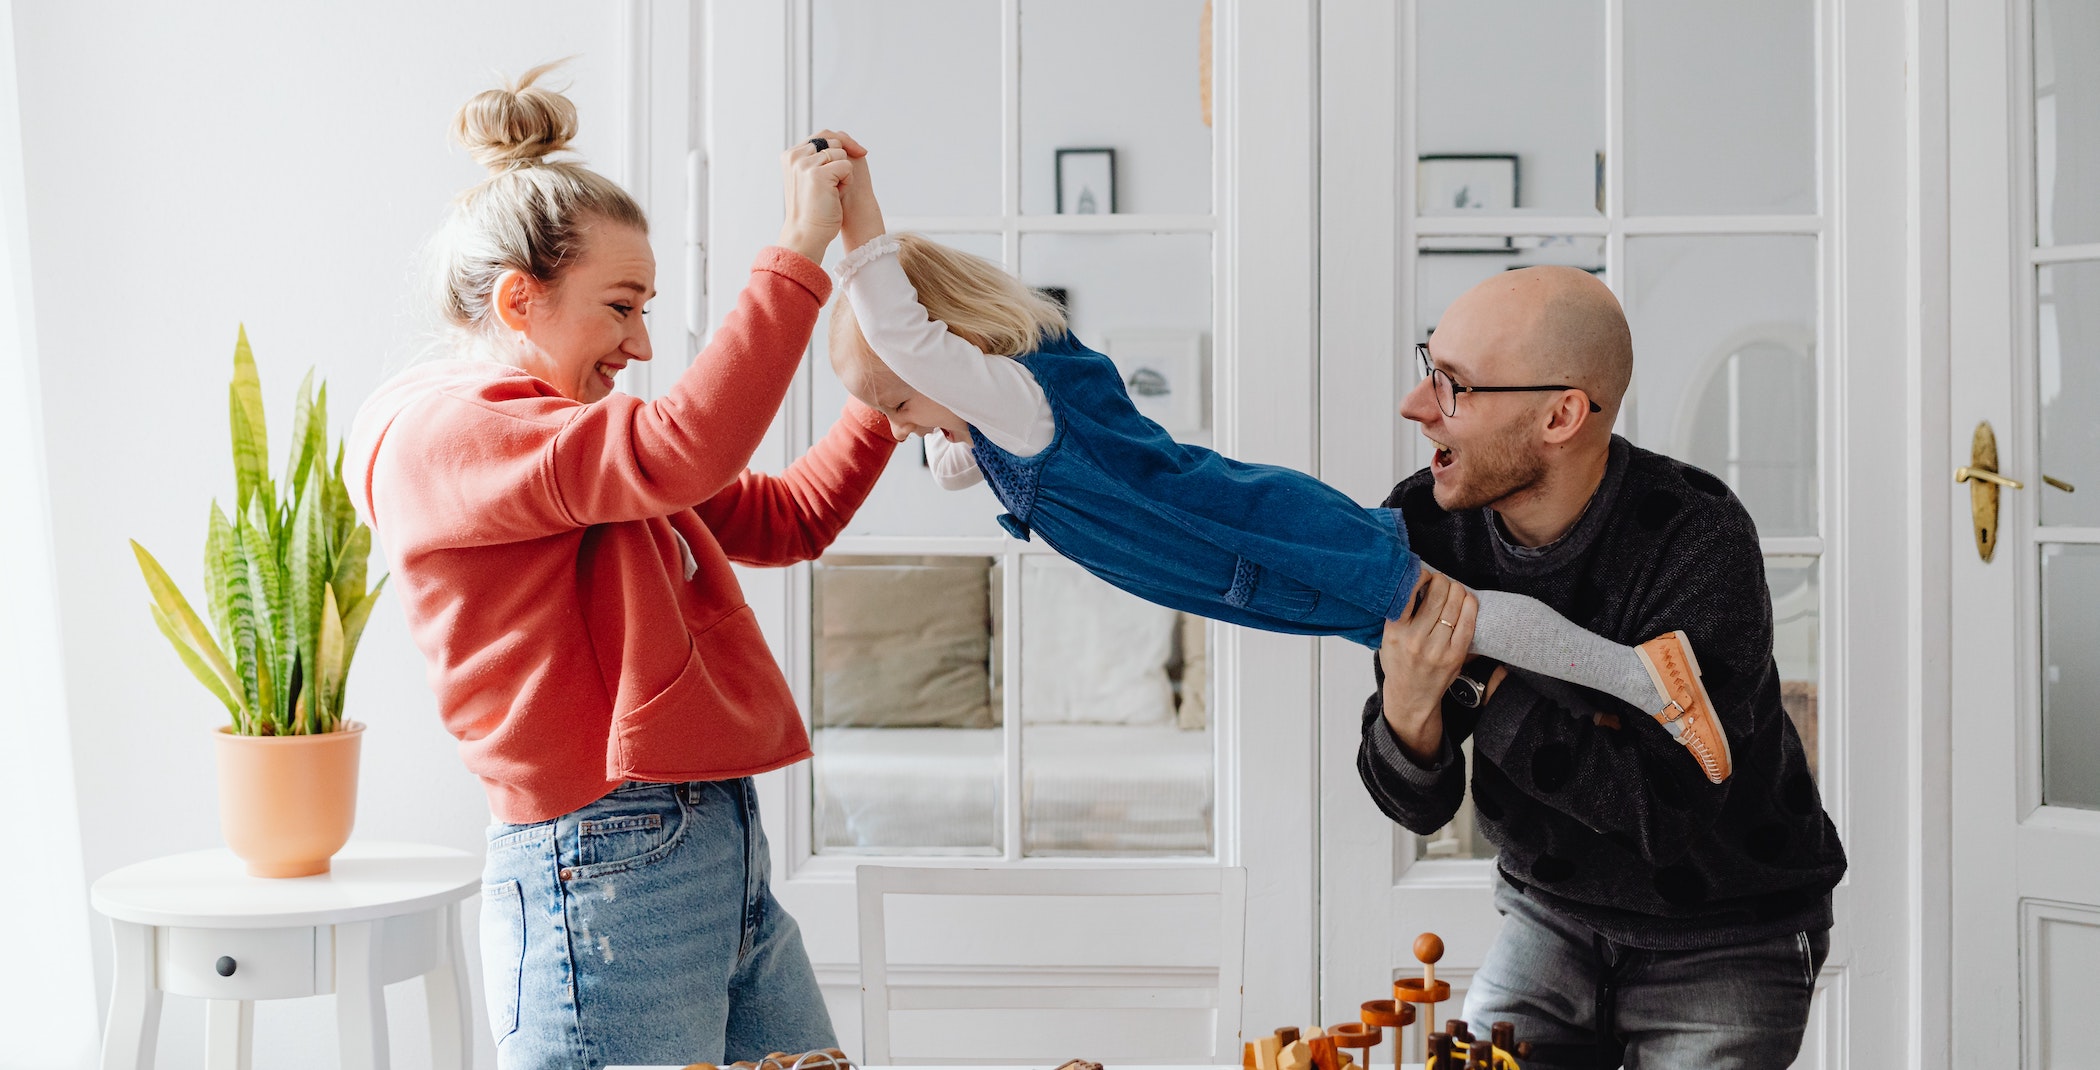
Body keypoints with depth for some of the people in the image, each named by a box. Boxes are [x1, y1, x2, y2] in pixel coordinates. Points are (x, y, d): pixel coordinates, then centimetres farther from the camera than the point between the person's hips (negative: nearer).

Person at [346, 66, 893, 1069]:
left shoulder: (576, 431, 18)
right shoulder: (432, 433, -10)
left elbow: (787, 519, 23)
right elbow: (681, 451, -26)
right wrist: (800, 251, -21)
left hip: (723, 857, 9)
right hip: (603, 878, -9)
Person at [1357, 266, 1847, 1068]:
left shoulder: (1697, 543, -26)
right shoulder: (1423, 527, -13)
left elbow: (1669, 807, -31)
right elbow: (1421, 808, -10)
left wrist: (1489, 690, -31)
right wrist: (1407, 703, -32)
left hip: (1723, 939, -3)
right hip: (1551, 916, 4)